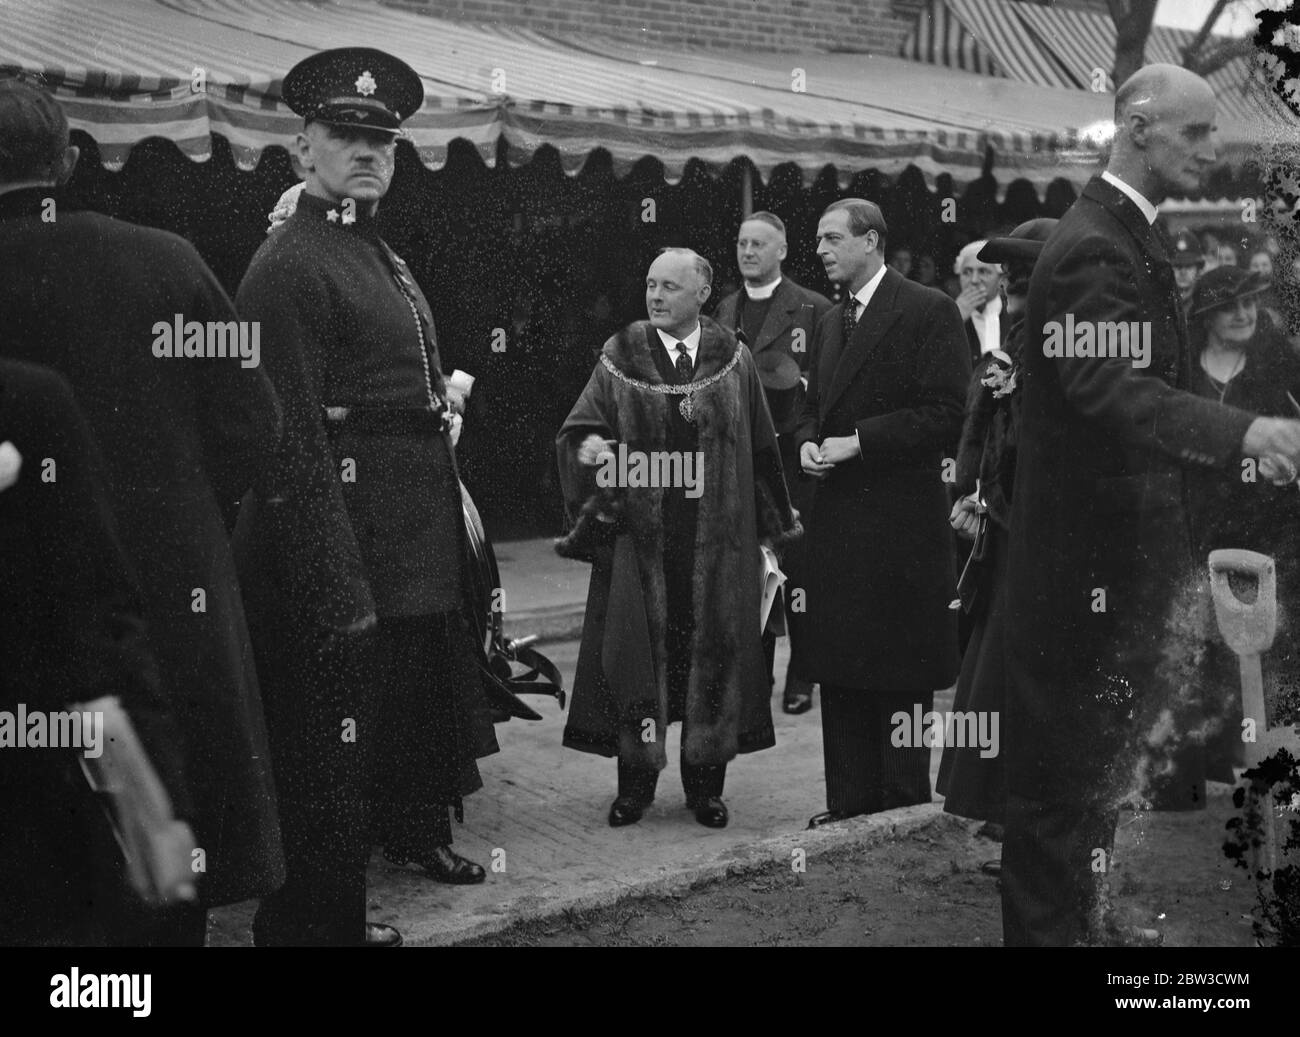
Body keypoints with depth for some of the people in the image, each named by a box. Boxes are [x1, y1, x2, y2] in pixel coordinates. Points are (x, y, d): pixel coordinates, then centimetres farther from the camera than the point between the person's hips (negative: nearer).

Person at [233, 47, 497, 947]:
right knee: (334, 723, -1)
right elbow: (292, 435, -20)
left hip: (422, 534, 10)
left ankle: (415, 828, 46)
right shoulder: (289, 266, -15)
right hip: (344, 529, -10)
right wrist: (336, 582, -23)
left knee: (422, 690, 24)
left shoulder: (384, 258, 16)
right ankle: (319, 917, 12)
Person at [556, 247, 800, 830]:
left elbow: (761, 448, 8)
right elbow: (577, 429, 0)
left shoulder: (733, 360, 3)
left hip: (717, 538, 1)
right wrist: (588, 447, -23)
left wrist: (774, 526, 9)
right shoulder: (620, 357, 1)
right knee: (636, 650, 1)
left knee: (712, 652, 5)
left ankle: (705, 783, 18)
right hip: (638, 534, 0)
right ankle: (635, 782, 15)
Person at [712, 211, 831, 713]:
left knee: (798, 568, 1)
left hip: (792, 457, -4)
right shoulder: (723, 311, 14)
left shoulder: (813, 308, -1)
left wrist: (798, 384, -17)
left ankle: (801, 678, 13)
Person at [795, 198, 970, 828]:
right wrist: (808, 442, 3)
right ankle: (848, 807, 20)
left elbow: (945, 414, -13)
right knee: (840, 674, 10)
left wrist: (858, 442, -16)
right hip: (836, 520, 7)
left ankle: (905, 815, 11)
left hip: (899, 522, -7)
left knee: (901, 675, 0)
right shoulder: (830, 323, 18)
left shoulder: (928, 311, -6)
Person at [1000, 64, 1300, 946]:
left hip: (1127, 543, 10)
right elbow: (1109, 387, -35)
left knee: (1102, 750, 20)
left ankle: (1077, 911, 34)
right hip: (1087, 551, -10)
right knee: (1063, 755, 2)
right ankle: (1046, 922, 15)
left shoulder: (1131, 236, 13)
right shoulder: (1093, 248, -20)